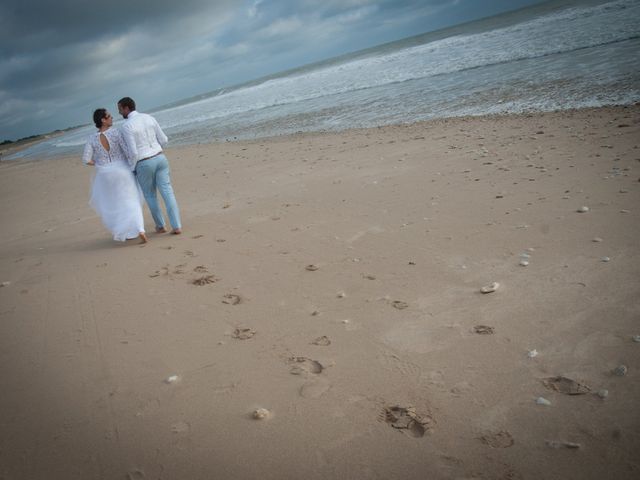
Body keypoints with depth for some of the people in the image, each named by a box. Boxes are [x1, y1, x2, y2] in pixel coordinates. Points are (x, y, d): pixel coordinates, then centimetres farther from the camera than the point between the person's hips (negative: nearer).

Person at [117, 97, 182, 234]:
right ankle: (177, 226, -4)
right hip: (160, 159, 4)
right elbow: (163, 140, 9)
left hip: (144, 165, -4)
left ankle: (160, 226, 26)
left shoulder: (127, 126, -15)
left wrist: (133, 168, 0)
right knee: (167, 193, 3)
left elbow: (133, 152, -17)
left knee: (150, 196, 16)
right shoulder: (149, 118, 5)